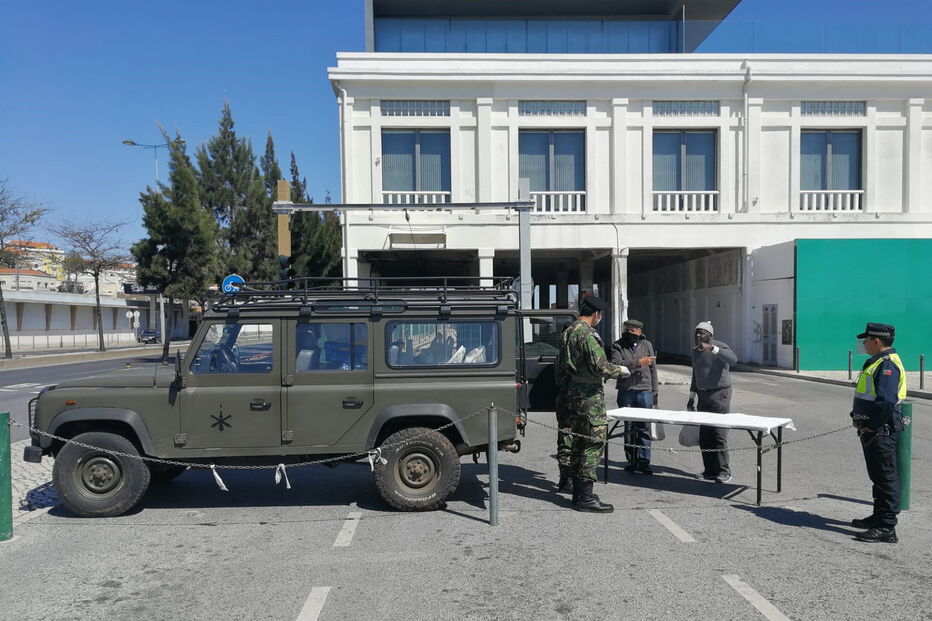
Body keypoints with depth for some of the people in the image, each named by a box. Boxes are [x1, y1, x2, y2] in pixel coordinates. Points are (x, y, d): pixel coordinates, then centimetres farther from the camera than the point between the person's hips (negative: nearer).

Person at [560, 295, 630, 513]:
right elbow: (601, 366, -24)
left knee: (580, 442, 15)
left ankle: (578, 492, 22)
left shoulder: (568, 333, 14)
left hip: (574, 393, 10)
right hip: (590, 394, -10)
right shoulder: (587, 335, -17)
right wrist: (620, 370, -7)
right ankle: (585, 497, -3)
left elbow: (563, 367, 20)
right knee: (594, 443, -6)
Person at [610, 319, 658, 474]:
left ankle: (644, 461, 6)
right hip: (626, 391, -1)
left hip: (645, 391, 1)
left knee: (644, 427, 0)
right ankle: (631, 461, 14)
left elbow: (653, 369, 12)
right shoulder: (618, 346, 3)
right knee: (629, 427, 6)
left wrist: (654, 391, 10)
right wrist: (638, 362, -17)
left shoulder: (647, 345, 10)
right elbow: (617, 364, -13)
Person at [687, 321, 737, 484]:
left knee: (719, 434, -10)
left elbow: (733, 359, -32)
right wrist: (692, 397, 21)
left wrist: (711, 348, -37)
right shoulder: (695, 351, 13)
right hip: (703, 395, 7)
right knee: (704, 435, 7)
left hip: (719, 394, -7)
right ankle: (710, 470, 15)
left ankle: (723, 471, -3)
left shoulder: (719, 347, -10)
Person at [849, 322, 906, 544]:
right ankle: (879, 517, 31)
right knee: (878, 476, 19)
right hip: (872, 429, 11)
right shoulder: (877, 362, 15)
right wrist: (858, 417, 13)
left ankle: (886, 528, -1)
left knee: (886, 478, -6)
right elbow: (867, 395, 24)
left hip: (882, 432, -11)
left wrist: (870, 426, -18)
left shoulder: (888, 365, -18)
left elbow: (886, 402, -26)